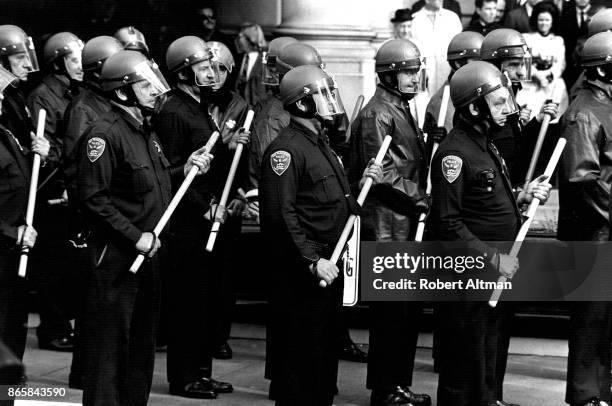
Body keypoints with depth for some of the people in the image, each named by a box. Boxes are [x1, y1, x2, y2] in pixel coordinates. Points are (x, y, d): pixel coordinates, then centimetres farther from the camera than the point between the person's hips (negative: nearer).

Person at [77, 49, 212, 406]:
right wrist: (135, 237, -21)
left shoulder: (145, 131, 14)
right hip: (116, 257, -9)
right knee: (110, 343, -3)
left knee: (143, 340, 16)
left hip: (147, 253, 9)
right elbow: (94, 198, -21)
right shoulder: (106, 134, -16)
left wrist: (184, 171, 7)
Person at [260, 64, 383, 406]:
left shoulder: (322, 144, 17)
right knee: (300, 351, -4)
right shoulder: (287, 149, -15)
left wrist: (364, 182, 8)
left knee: (326, 349, 16)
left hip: (329, 266, 10)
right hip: (300, 273, -10)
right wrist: (312, 260, -27)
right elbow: (281, 214, -23)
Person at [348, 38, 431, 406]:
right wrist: (422, 199, -14)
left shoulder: (402, 110, 19)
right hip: (388, 227, -10)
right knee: (391, 310, -5)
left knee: (409, 309, 13)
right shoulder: (377, 114, -13)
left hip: (409, 224, 10)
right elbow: (383, 175, -19)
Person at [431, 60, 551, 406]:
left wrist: (523, 197, 6)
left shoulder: (487, 145, 13)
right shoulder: (455, 153, -18)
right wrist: (494, 257, -21)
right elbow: (448, 223, -22)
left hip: (495, 273, 10)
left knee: (492, 346, 19)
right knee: (467, 356, -1)